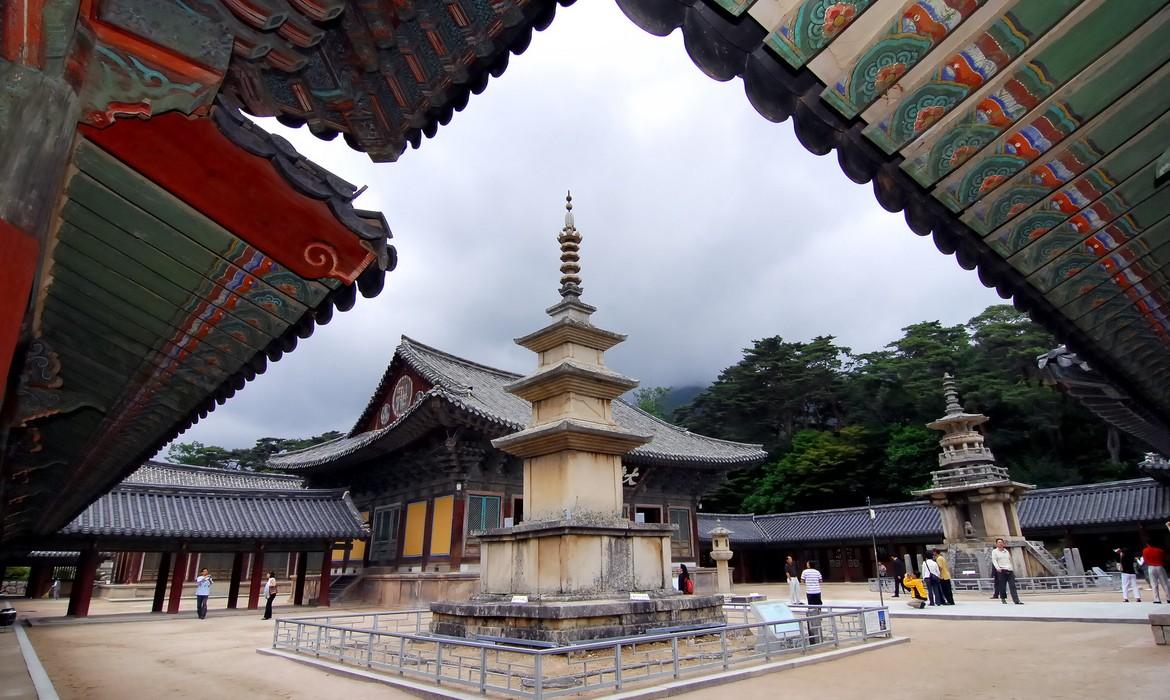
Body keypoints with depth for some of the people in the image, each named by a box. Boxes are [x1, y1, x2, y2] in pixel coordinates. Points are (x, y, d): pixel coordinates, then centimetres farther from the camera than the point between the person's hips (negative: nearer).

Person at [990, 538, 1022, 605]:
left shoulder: (1006, 551, 20)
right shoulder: (994, 551, 5)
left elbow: (1010, 560, 23)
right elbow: (994, 561, -5)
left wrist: (1012, 570, 17)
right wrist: (998, 568, -20)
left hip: (1010, 570, 4)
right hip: (1001, 571, -4)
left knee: (1013, 586, -5)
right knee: (1002, 586, -4)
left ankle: (1016, 601, -9)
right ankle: (1003, 599, 10)